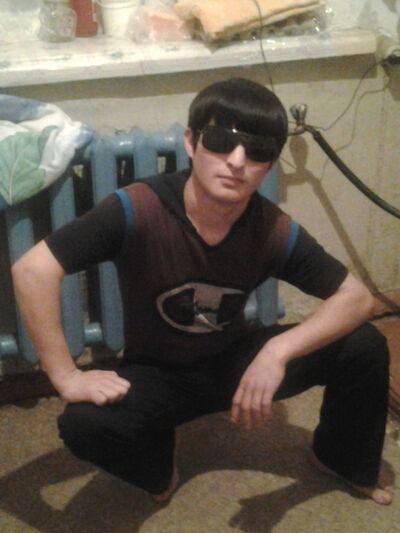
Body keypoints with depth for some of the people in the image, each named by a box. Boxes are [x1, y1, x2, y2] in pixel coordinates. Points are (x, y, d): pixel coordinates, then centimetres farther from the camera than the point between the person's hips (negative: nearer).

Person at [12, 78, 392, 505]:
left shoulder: (275, 231, -20)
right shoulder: (138, 210, -30)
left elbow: (357, 298, -17)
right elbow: (32, 269, -32)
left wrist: (278, 351, -32)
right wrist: (67, 377, -31)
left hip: (236, 360, 3)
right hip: (156, 374, -2)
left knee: (364, 348, -16)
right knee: (84, 425, -33)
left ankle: (341, 458, 16)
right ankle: (158, 465, 4)